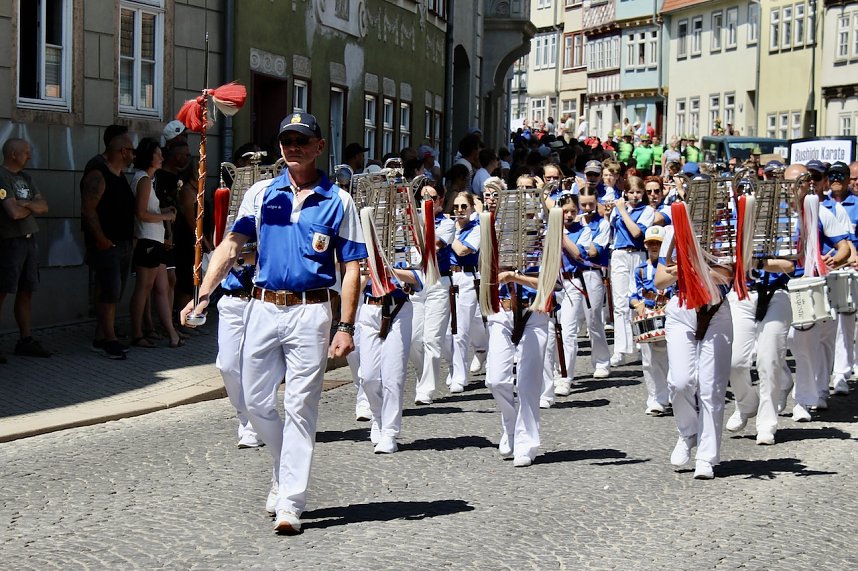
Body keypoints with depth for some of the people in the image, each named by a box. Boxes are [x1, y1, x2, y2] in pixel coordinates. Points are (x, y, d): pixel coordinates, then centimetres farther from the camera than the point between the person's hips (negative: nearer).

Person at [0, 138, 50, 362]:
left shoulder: (25, 178, 14)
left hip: (28, 240, 8)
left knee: (25, 292, 11)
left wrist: (25, 204, -10)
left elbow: (44, 207, 8)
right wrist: (32, 207, -1)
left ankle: (25, 340, 16)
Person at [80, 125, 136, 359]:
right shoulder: (98, 174, -14)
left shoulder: (119, 174, 15)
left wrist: (129, 239, 16)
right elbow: (88, 209, -20)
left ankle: (101, 338, 16)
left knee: (113, 293, 11)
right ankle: (109, 339, -3)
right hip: (106, 244, -10)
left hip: (122, 243, 10)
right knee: (109, 291, -8)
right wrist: (101, 239, -22)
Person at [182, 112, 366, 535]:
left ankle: (291, 503, 0)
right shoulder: (261, 193, 9)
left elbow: (351, 268, 1)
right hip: (263, 309, 3)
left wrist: (345, 327, -8)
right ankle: (285, 469, 32)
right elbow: (231, 245, 3)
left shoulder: (338, 201, 3)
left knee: (300, 407, -3)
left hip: (310, 312, -3)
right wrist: (202, 296, -9)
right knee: (256, 401, 7)